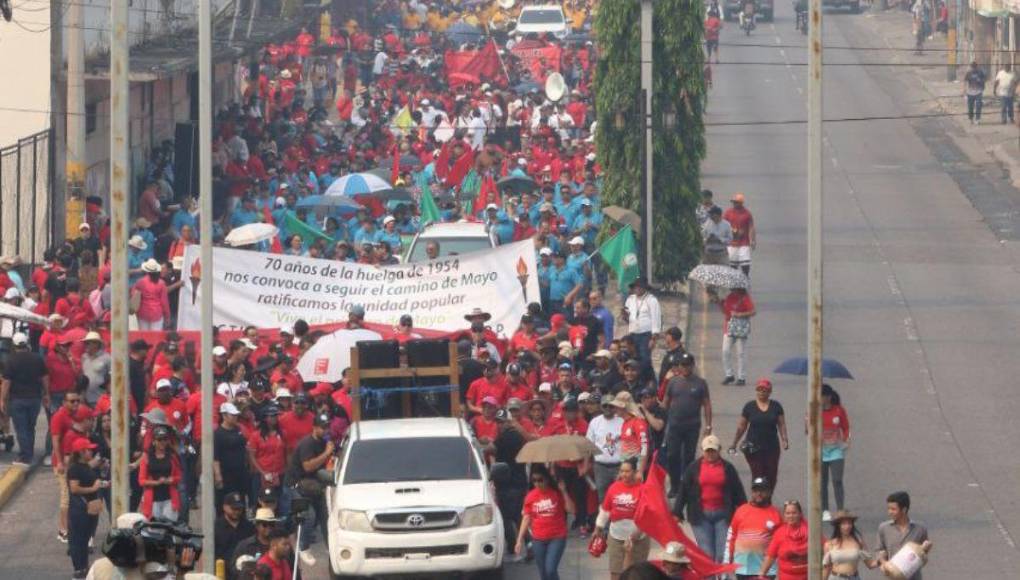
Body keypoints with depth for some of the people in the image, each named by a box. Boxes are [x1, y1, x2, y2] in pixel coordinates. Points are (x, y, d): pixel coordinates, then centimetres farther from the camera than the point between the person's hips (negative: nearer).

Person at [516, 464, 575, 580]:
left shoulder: (557, 492, -5)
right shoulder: (530, 496, 0)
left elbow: (571, 510, -12)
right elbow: (526, 518, 4)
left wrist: (563, 491, -19)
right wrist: (520, 540, 0)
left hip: (557, 537, -3)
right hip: (538, 539, 3)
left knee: (550, 570, -15)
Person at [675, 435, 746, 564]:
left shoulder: (728, 468, 7)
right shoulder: (694, 468, 6)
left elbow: (738, 492, 9)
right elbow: (683, 490, 6)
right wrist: (677, 512, 1)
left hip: (722, 515, 0)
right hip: (701, 516, 0)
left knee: (723, 554, -5)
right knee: (706, 553, -5)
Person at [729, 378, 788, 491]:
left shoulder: (776, 406, 5)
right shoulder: (750, 406, 3)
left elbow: (782, 424, 5)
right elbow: (741, 426, 9)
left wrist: (784, 439, -9)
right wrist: (734, 443, 9)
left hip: (772, 447, 1)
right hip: (754, 447, -1)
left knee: (771, 476, 1)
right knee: (757, 475, -7)